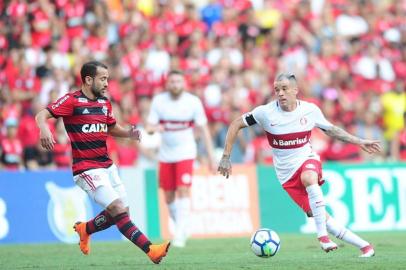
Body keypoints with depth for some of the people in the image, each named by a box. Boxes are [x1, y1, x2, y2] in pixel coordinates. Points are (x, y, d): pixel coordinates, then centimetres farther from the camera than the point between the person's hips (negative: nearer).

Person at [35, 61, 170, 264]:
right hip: (86, 169, -8)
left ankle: (85, 229, 31)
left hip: (107, 166, 8)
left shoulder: (104, 103, 13)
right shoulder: (72, 101, -9)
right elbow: (41, 115, -16)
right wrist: (44, 129, -39)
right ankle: (150, 250, -20)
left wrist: (128, 133, 5)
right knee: (118, 209, -17)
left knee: (122, 213, 6)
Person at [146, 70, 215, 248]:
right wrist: (154, 128, -29)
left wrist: (211, 156, -4)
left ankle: (180, 234, -16)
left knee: (183, 191, -17)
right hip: (166, 154, 3)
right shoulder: (158, 101, -3)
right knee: (169, 196, 6)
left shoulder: (193, 102, -7)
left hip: (185, 152, -3)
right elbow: (148, 128, -3)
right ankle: (182, 226, 29)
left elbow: (204, 129, -2)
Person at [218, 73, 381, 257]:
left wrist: (359, 142, 12)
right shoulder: (266, 112, -11)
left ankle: (322, 236, -34)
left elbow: (330, 129, 14)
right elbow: (236, 125, -1)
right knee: (319, 216, -8)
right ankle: (364, 246, 3)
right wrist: (226, 157, -4)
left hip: (307, 160, 0)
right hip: (287, 174, 0)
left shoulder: (310, 110, -4)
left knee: (308, 177, -38)